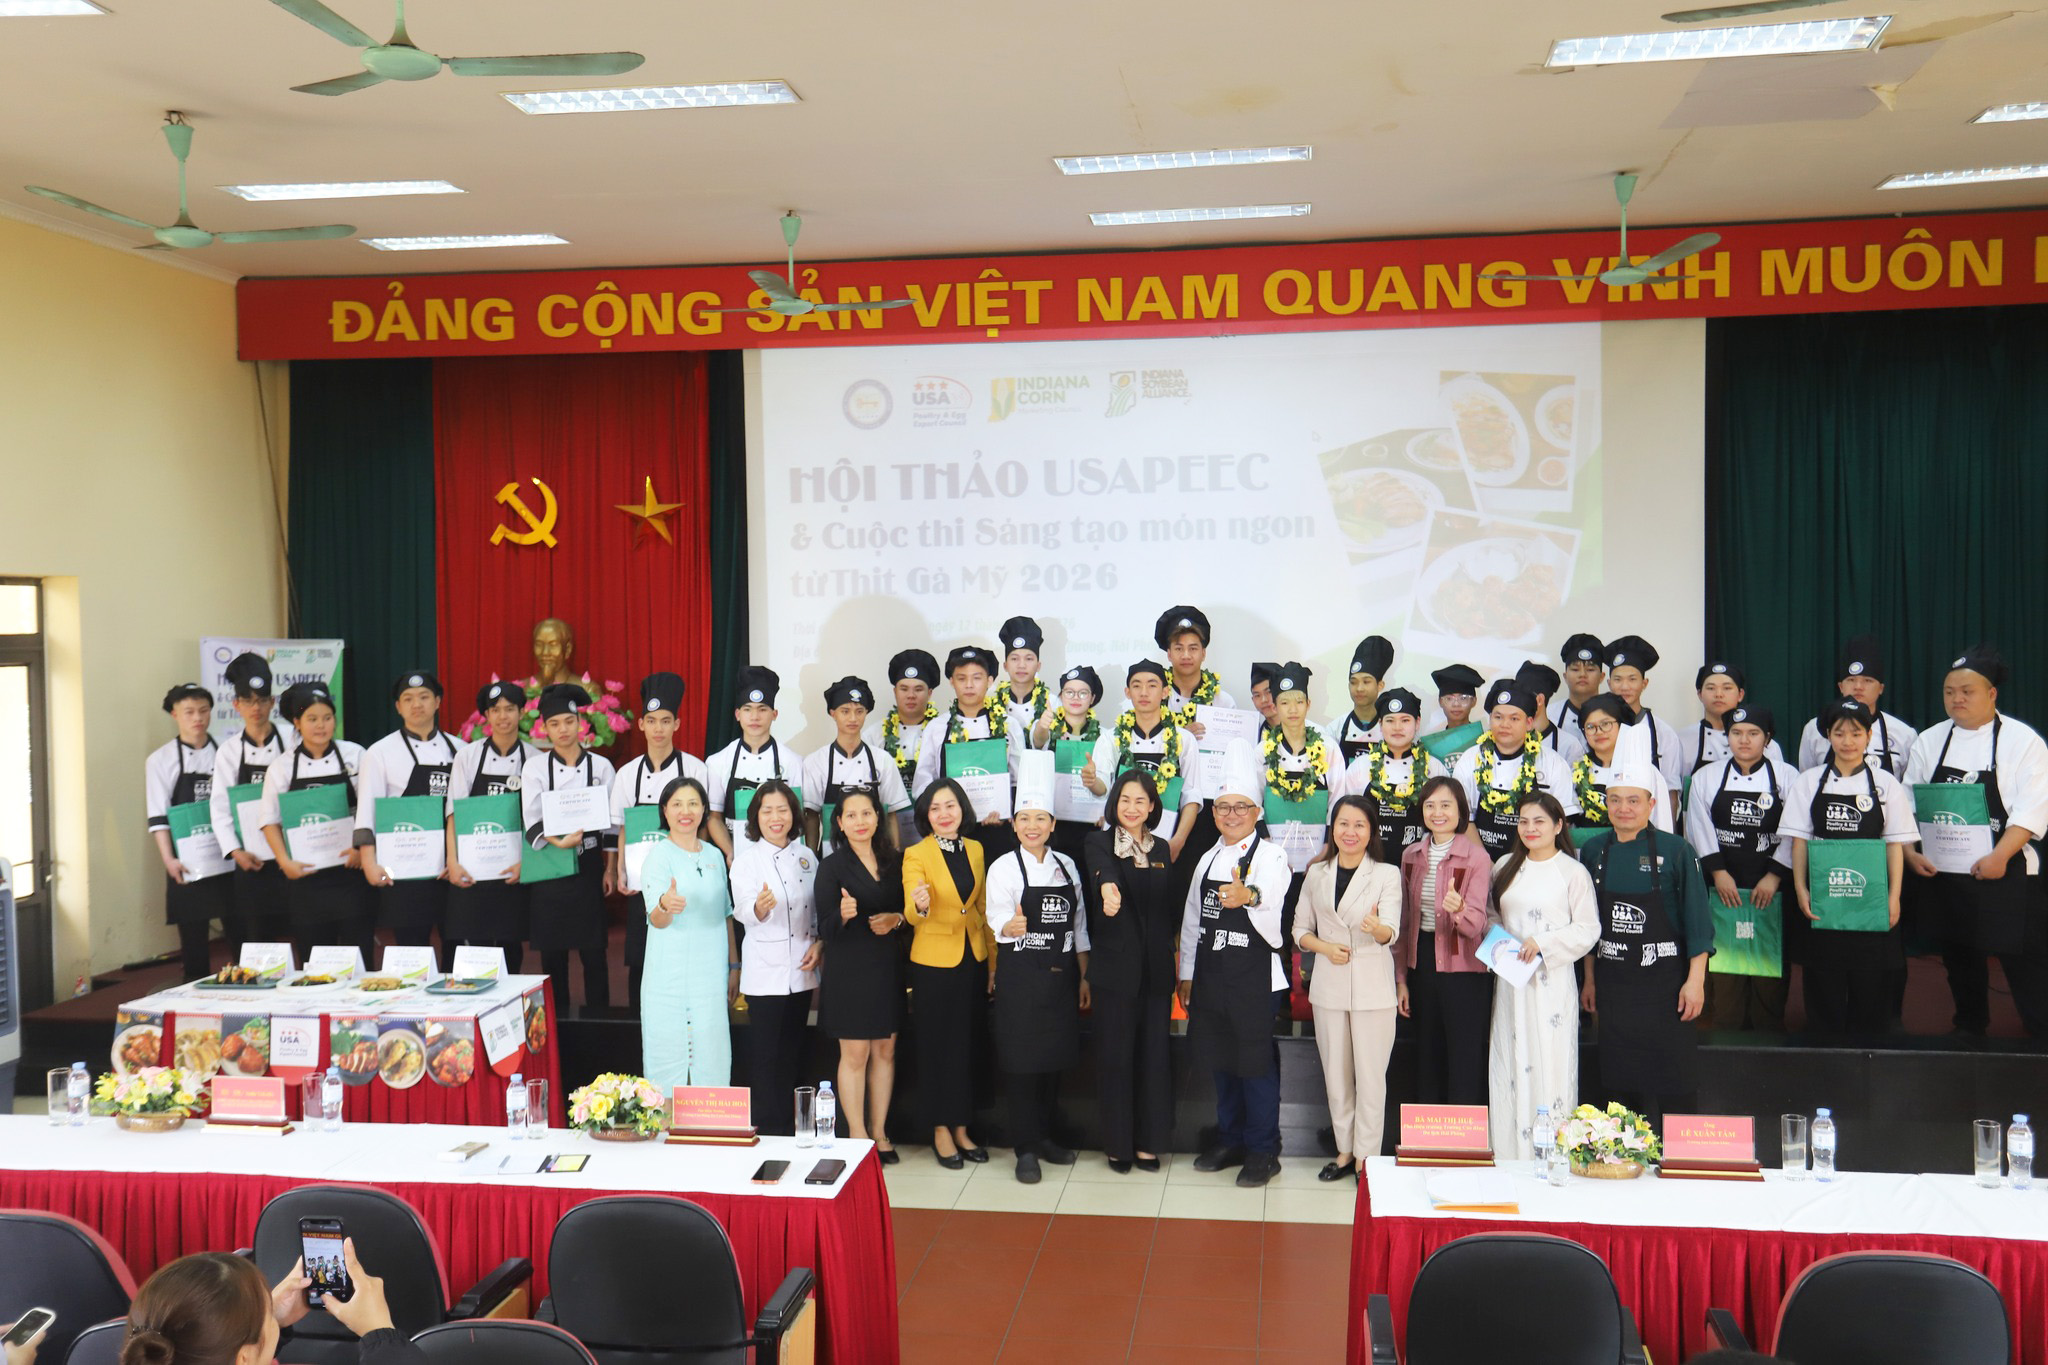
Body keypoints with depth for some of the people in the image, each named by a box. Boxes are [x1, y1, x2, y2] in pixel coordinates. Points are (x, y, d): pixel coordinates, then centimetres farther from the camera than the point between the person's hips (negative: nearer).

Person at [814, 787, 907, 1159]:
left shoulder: (894, 862, 9)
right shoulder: (832, 866, -3)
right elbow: (826, 929, -9)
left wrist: (896, 920, -6)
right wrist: (842, 915, -30)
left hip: (889, 969, 4)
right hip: (850, 971, -4)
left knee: (885, 1051, 8)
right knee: (855, 1054, -2)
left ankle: (880, 1133, 17)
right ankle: (857, 1137, 6)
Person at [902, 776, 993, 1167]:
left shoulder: (975, 850, 6)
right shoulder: (916, 855, -8)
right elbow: (912, 913, -20)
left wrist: (993, 961, 11)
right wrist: (919, 906, -44)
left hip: (972, 959, 4)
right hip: (933, 962, -4)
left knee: (966, 1046, 12)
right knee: (935, 1046, 4)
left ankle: (961, 1128, 23)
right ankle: (940, 1131, 16)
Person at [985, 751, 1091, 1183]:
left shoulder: (1067, 866, 8)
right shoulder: (1003, 868, -4)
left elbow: (1079, 925, 13)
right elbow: (997, 921, -14)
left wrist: (1083, 977, 12)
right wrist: (1011, 927, -37)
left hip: (1061, 974, 4)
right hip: (1020, 975, -4)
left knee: (1055, 1058, 11)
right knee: (1022, 1061, -1)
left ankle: (1045, 1136, 26)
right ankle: (1026, 1150, 8)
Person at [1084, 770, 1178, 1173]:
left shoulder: (1161, 848, 11)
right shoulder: (1100, 842, -3)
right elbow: (1101, 868, -28)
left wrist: (1169, 940, -1)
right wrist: (1108, 886, -50)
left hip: (1156, 968, 4)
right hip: (1116, 967, -3)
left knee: (1154, 1056, 6)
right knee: (1116, 1056, 1)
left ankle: (1148, 1142, 18)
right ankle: (1117, 1144, 13)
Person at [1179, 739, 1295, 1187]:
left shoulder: (1270, 858, -7)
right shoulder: (1208, 860, 13)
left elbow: (1274, 922, -25)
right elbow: (1191, 919, 17)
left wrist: (1251, 897, -46)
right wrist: (1186, 974, 15)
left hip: (1253, 975, -6)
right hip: (1210, 974, 6)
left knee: (1256, 1062, -1)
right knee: (1220, 1058, 13)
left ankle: (1263, 1150, 11)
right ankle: (1230, 1140, 27)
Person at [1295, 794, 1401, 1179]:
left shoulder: (1387, 874, -1)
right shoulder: (1316, 874, 8)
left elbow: (1391, 932, -14)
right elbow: (1300, 930, 11)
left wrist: (1378, 928, -38)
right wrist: (1325, 947, -10)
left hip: (1372, 986, -3)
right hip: (1329, 985, 3)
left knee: (1370, 1075, -1)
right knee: (1335, 1074, 10)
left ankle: (1366, 1155, 10)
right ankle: (1345, 1150, 23)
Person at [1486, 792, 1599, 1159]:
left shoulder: (1573, 872, -4)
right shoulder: (1507, 867, 11)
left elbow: (1588, 929, -5)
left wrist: (1543, 943, -15)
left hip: (1552, 981, -4)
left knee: (1550, 1065, -4)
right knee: (1508, 1064, 5)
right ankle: (1507, 1153, 12)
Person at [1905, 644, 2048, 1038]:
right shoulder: (1929, 741, 6)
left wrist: (1999, 856, -23)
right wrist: (1911, 853, -6)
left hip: (2005, 872, -4)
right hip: (1945, 872, 4)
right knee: (1960, 959, 14)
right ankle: (1968, 1033, 29)